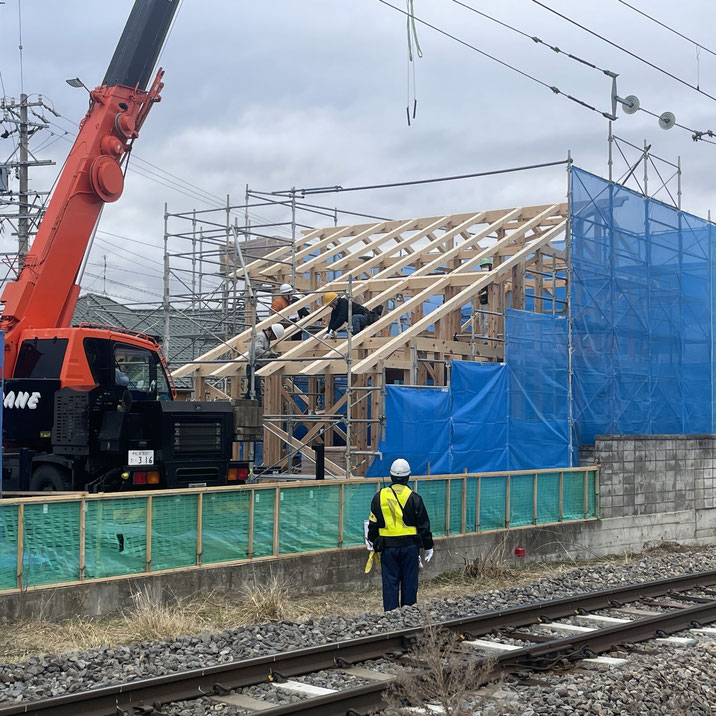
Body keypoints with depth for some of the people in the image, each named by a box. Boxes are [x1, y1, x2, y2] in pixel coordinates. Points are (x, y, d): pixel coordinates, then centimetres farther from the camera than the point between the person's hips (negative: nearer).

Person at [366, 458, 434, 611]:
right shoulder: (414, 498, -4)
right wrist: (428, 547, 9)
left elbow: (373, 523, 9)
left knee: (390, 582, 4)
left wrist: (371, 541, 24)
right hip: (410, 546, -1)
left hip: (388, 547, 1)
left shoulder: (379, 497, 0)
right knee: (409, 582, 7)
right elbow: (424, 525, 0)